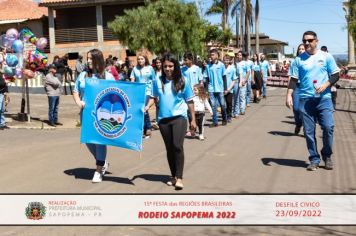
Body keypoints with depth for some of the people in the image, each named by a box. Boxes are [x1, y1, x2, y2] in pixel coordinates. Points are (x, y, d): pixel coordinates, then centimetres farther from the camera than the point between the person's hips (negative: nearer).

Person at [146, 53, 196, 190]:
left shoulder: (182, 82, -3)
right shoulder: (158, 81, 3)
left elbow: (189, 101, 3)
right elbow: (153, 97, 10)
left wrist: (193, 119, 3)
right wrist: (147, 107, -11)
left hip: (179, 117, -3)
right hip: (163, 119, 3)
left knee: (177, 146, -17)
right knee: (169, 148, 12)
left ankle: (179, 178, -11)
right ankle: (173, 176, 25)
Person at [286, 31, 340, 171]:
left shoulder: (326, 57, 5)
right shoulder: (299, 60, 6)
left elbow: (335, 75, 5)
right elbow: (293, 80, 7)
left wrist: (325, 85, -12)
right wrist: (289, 95, -4)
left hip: (324, 98, -1)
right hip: (305, 100, 1)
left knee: (328, 127, -9)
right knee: (309, 131, 2)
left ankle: (327, 156, 12)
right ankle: (314, 159, 15)